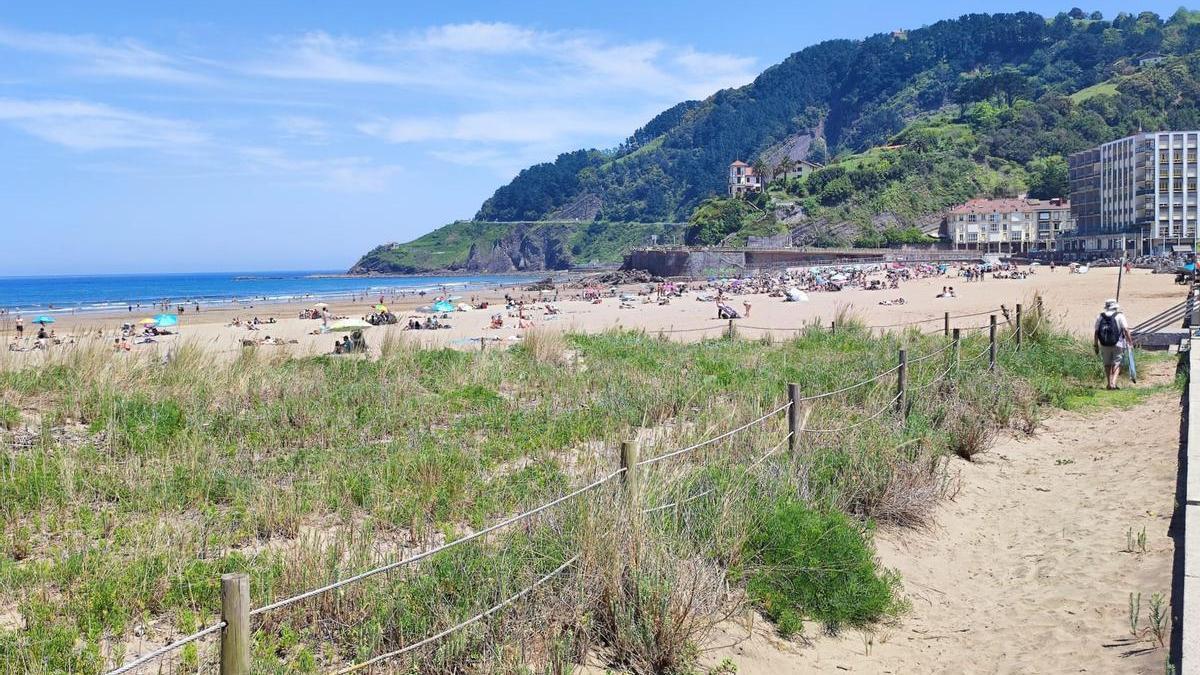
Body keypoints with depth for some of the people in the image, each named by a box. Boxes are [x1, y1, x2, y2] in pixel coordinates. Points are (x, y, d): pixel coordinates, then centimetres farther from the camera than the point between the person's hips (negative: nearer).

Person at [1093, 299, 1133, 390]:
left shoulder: (1100, 317, 4)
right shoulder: (1119, 316, -3)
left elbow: (1096, 332, 3)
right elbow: (1126, 330, -9)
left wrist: (1095, 345, 8)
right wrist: (1130, 342, -3)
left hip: (1104, 345, 2)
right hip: (1118, 344, -2)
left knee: (1107, 364, 14)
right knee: (1116, 363, 4)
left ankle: (1109, 383, 18)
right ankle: (1113, 382, -10)